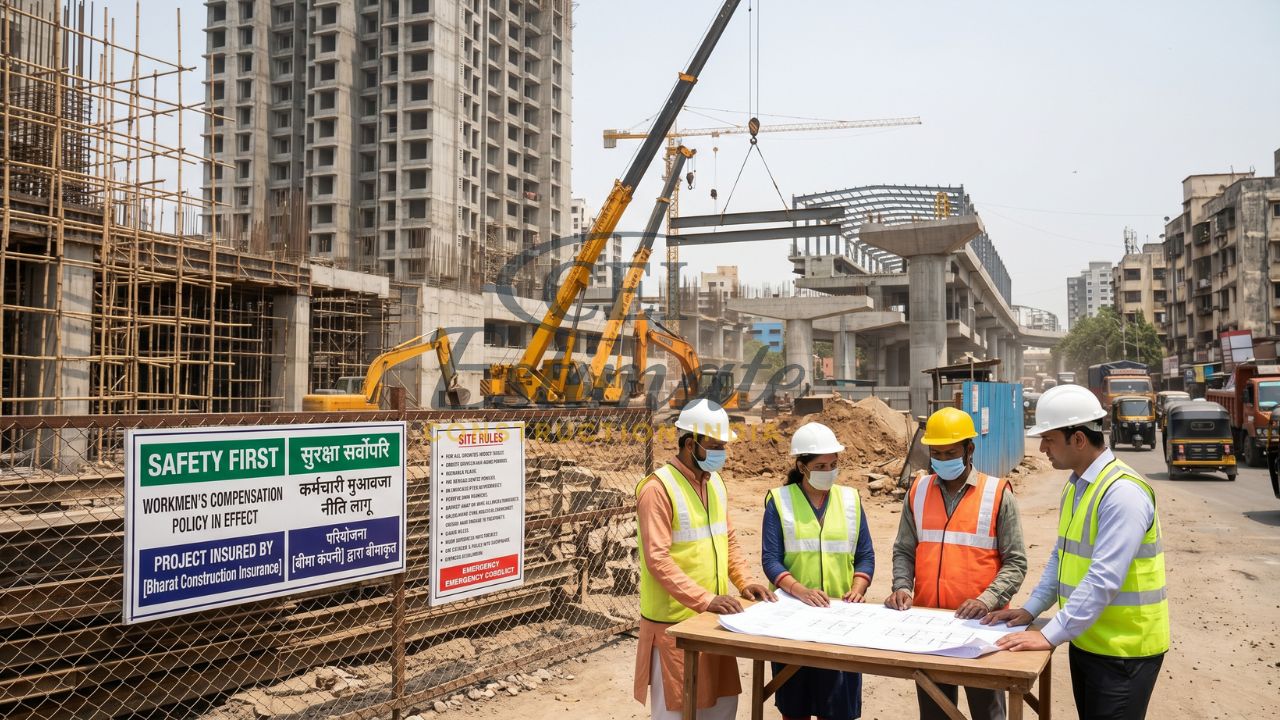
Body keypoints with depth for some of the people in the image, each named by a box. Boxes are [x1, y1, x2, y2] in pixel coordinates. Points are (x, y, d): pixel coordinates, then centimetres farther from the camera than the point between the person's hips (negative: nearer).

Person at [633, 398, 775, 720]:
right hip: (674, 622, -8)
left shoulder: (715, 482, 8)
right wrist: (705, 600, -27)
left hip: (711, 619, 8)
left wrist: (744, 581, 0)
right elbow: (657, 561, -22)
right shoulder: (658, 488, -17)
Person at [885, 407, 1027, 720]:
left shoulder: (997, 493, -6)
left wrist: (987, 600, -20)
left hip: (979, 622, -3)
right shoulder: (918, 491, 5)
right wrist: (902, 587, -7)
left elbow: (1015, 562, -6)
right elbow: (904, 550, 10)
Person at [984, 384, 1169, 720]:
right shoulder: (1075, 484, 7)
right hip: (1085, 641, 8)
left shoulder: (1122, 492, -22)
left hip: (1123, 649, -8)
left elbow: (1104, 579, -27)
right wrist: (1030, 609, 8)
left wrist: (1050, 635, -26)